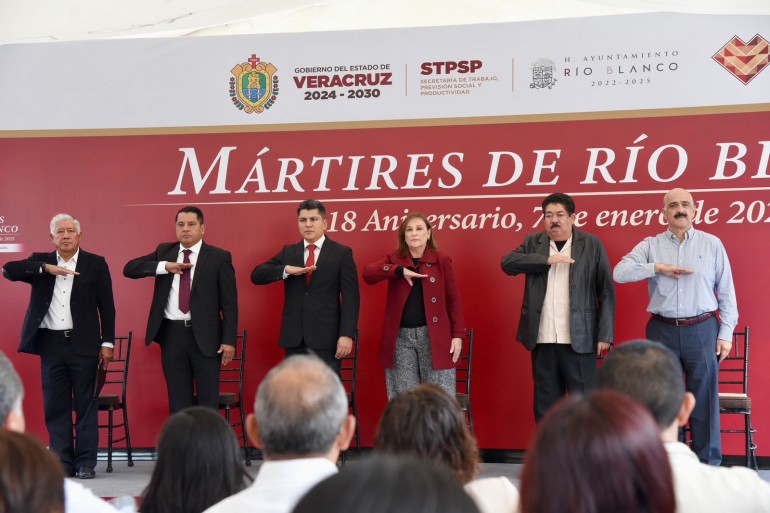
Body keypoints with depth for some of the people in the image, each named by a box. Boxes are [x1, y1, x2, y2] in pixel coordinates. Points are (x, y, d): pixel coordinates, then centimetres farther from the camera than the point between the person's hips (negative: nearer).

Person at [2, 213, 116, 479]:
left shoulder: (95, 263, 4)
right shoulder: (41, 261, 9)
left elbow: (107, 306, 3)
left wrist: (107, 342, -2)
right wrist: (46, 268, -17)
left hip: (83, 344, -2)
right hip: (50, 344, 2)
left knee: (85, 404, 1)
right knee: (55, 406, 5)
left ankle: (86, 462, 7)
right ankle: (62, 462, 12)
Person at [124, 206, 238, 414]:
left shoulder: (219, 257, -1)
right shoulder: (164, 251, 10)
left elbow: (229, 302, -2)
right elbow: (129, 269, 2)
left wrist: (229, 340, -9)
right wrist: (164, 266, -11)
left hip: (204, 335, -3)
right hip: (172, 334, 3)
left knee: (208, 403, 1)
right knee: (178, 403, 10)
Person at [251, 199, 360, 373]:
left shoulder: (341, 253, 2)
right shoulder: (288, 252, 13)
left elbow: (350, 297, -4)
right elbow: (256, 276, 4)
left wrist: (346, 334, -15)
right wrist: (286, 269, -13)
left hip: (326, 337, -3)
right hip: (294, 337, 4)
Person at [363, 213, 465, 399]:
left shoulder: (442, 260, 4)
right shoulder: (394, 259, 8)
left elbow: (453, 299, 3)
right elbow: (367, 274, -10)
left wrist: (457, 334, -4)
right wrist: (400, 271, -19)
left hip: (434, 337, -2)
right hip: (401, 337, 2)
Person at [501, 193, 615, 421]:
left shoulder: (592, 244, 3)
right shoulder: (533, 243, 10)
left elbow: (606, 291, 1)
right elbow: (508, 262, -6)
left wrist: (605, 334, -6)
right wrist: (547, 259, -15)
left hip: (579, 339, -3)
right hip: (542, 340, 3)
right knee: (546, 405, 9)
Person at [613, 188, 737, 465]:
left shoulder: (712, 244, 5)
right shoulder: (650, 245, 5)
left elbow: (726, 292, 5)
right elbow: (620, 273, -7)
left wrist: (726, 334, 0)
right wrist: (657, 268, -14)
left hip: (702, 330, -1)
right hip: (663, 330, 1)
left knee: (703, 400, 2)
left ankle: (708, 466, 11)